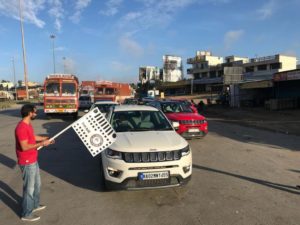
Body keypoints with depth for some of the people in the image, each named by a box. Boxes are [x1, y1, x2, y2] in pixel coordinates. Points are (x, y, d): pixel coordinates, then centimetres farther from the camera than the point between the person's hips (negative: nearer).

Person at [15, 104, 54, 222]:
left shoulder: (28, 125, 6)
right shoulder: (21, 127, -25)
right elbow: (24, 147, -28)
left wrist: (45, 138, 18)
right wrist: (41, 143, -23)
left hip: (33, 160, 10)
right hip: (27, 163, -10)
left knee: (37, 184, 23)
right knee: (29, 188, 5)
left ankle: (35, 205, 42)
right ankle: (26, 214, 21)